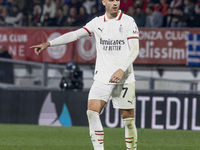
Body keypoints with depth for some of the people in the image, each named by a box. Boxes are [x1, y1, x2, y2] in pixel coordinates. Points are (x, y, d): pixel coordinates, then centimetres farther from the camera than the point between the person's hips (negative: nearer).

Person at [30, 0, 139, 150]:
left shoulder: (128, 21, -3)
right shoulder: (97, 22, 8)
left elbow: (134, 49, -9)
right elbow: (74, 35, 6)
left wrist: (122, 70, -22)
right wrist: (48, 43, -2)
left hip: (124, 78, -3)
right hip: (102, 78, 3)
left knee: (128, 118, -2)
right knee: (92, 112, -14)